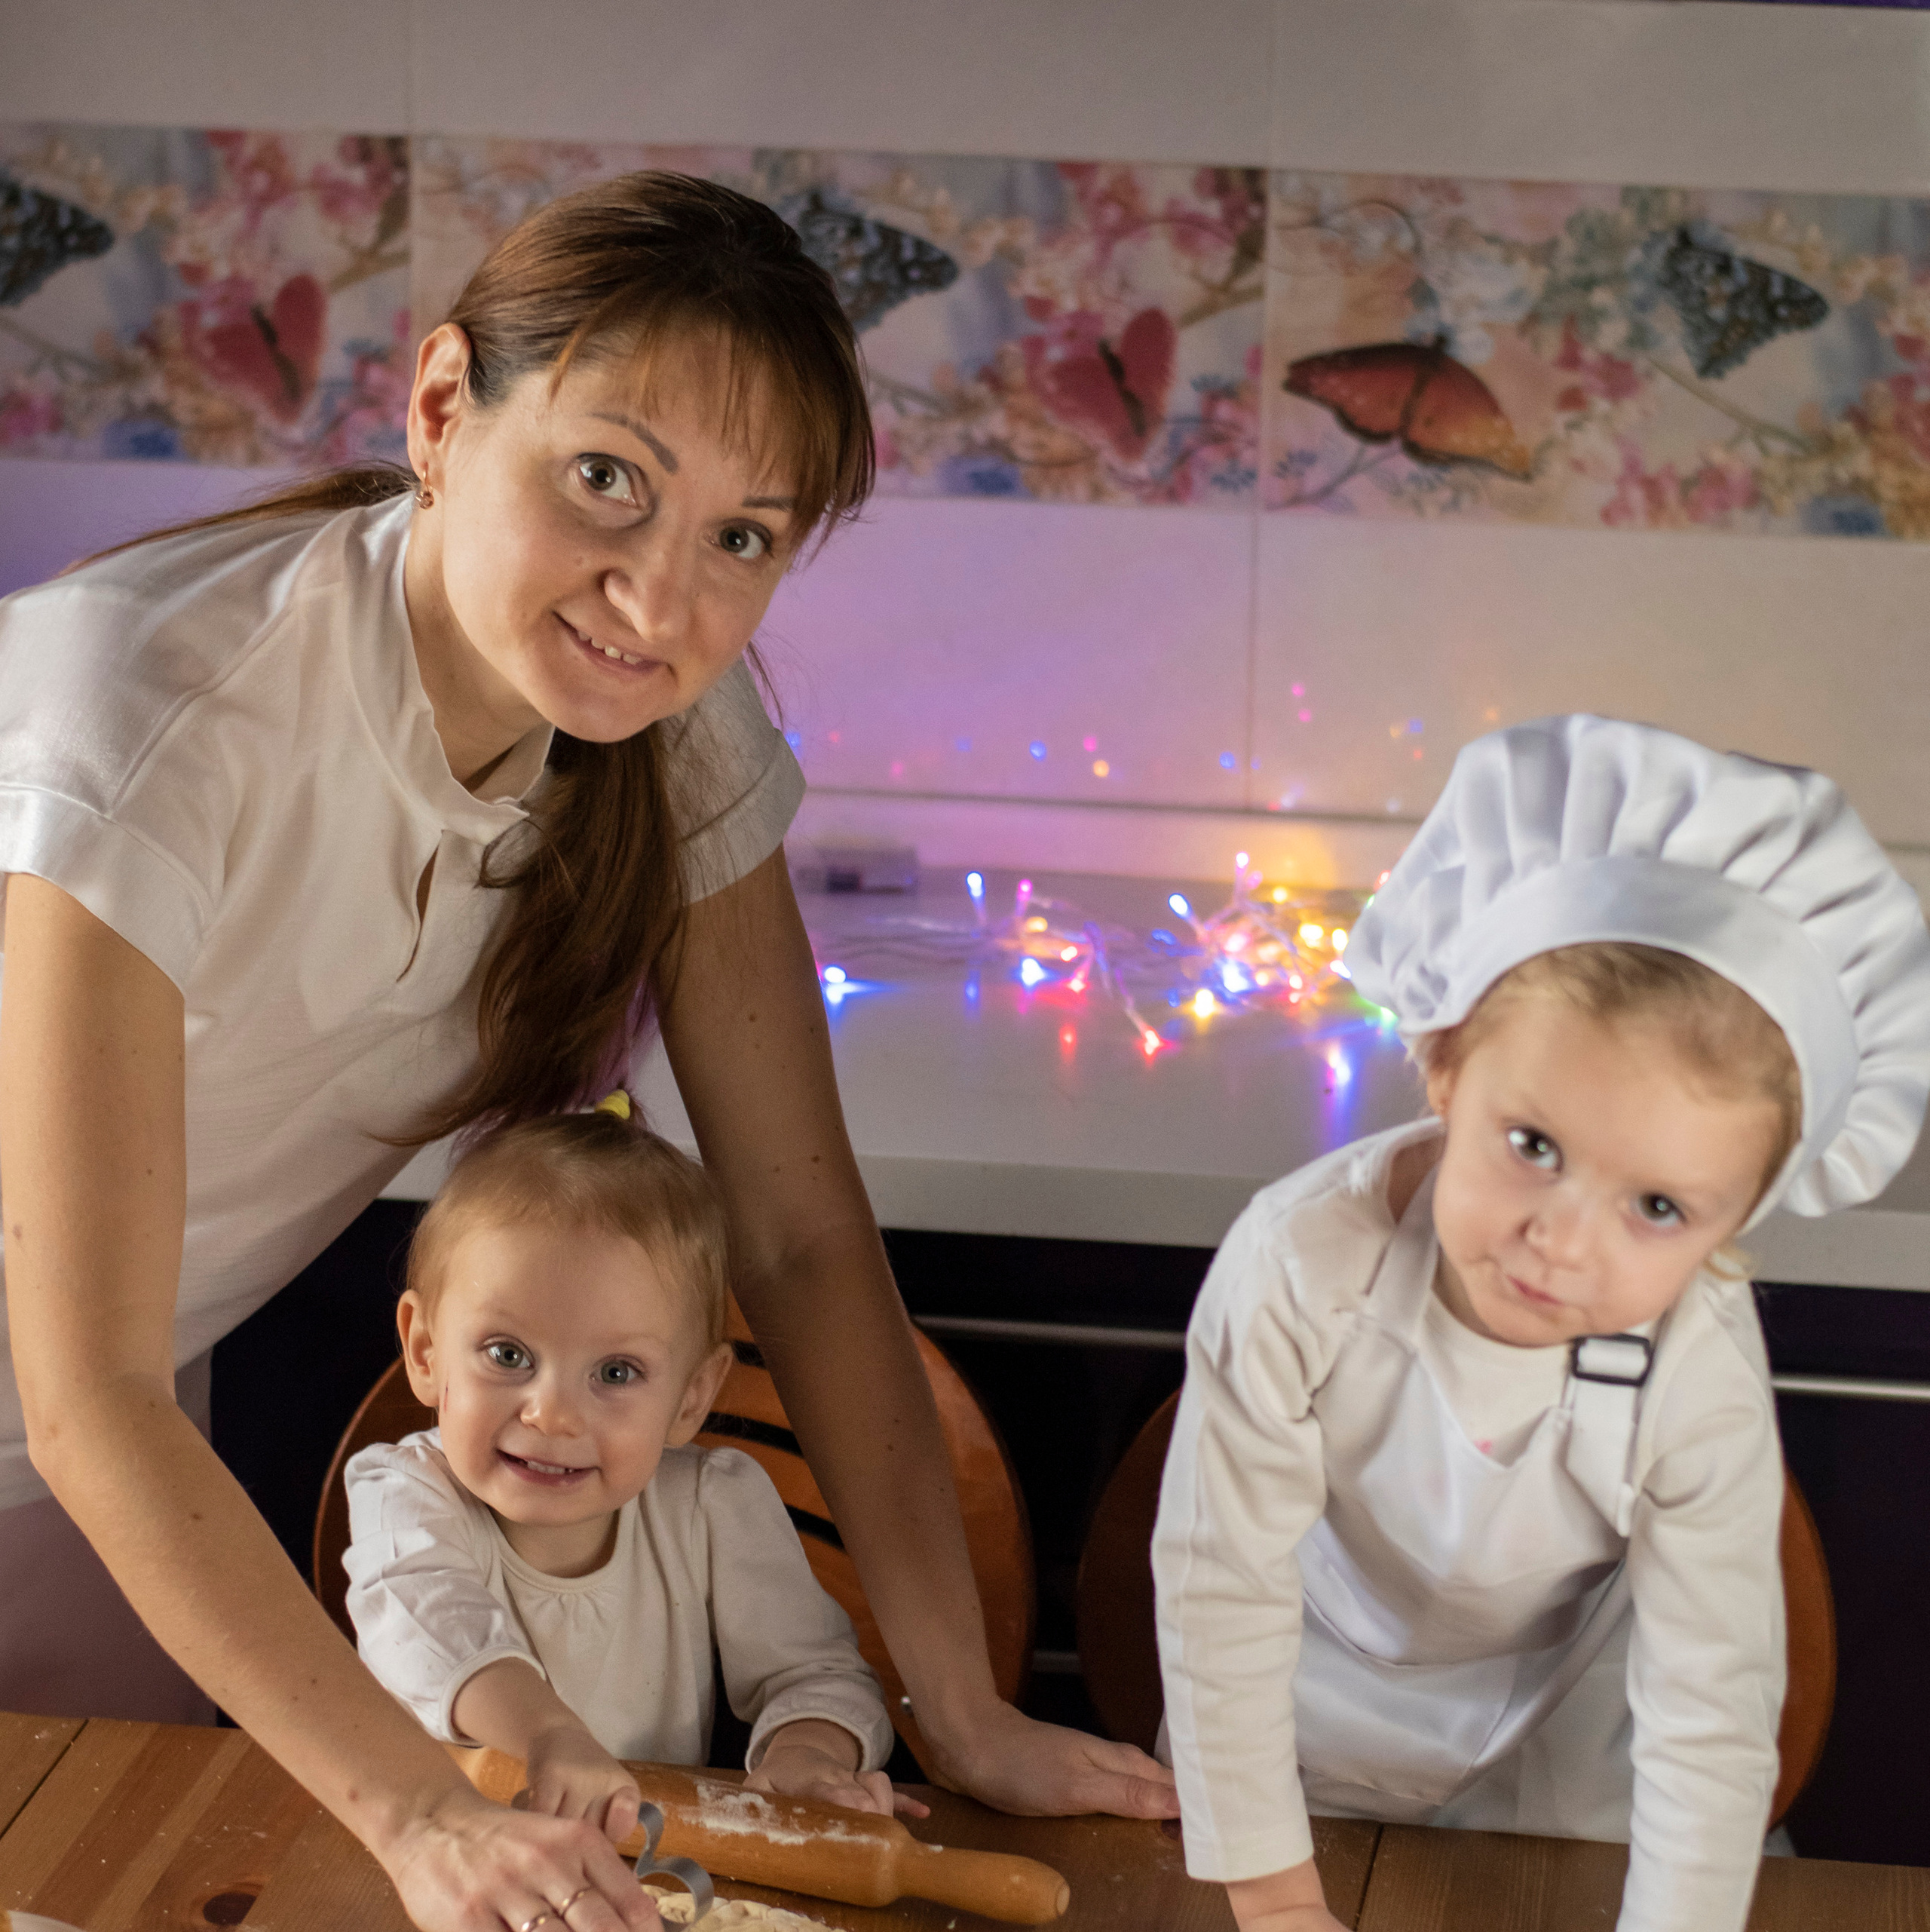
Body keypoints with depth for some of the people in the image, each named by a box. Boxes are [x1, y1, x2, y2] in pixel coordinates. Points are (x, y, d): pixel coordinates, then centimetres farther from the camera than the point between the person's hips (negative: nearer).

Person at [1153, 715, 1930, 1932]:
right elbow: (1221, 1582, -28)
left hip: (1555, 1718, 0)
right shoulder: (1304, 1266, -38)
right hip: (1316, 1693, 0)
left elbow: (1712, 1713, -25)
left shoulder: (1702, 1378, -34)